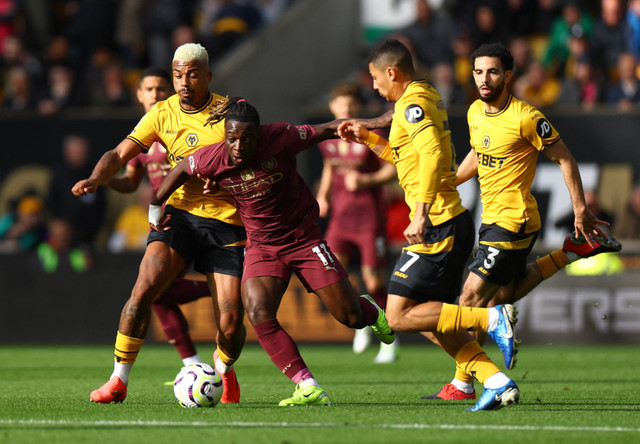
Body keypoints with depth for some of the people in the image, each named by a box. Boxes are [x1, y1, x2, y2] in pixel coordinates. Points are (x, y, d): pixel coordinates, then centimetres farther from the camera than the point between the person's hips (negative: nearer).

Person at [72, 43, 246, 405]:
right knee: (145, 286, -22)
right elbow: (121, 154, 0)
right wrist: (95, 180, -20)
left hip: (226, 223, -2)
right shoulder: (163, 114, 4)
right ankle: (119, 380, -12)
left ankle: (224, 368, 28)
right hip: (179, 212, 2)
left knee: (231, 323, -9)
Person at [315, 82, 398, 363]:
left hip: (369, 216, -4)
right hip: (340, 216, 4)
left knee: (374, 282, -2)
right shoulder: (327, 140, 6)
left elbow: (393, 168, -5)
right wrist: (323, 195, 10)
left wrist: (366, 180, -20)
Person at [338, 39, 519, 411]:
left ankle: (493, 318, -12)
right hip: (456, 223, 10)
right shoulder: (428, 97, 19)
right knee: (430, 319, 11)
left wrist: (421, 213, -31)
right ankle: (498, 382, 0)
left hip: (436, 227, -10)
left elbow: (433, 154, -27)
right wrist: (367, 138, 28)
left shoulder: (412, 104, -11)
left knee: (400, 317, -7)